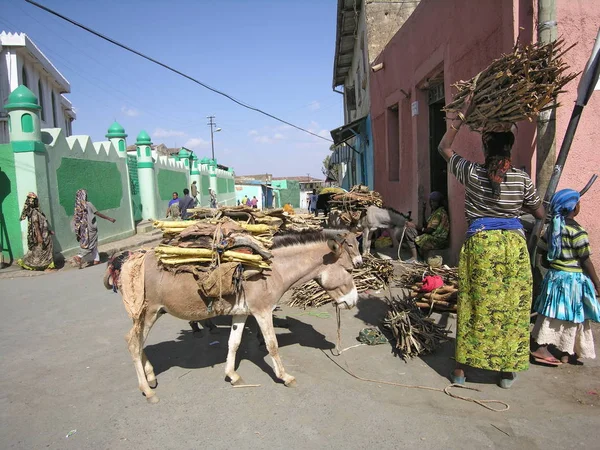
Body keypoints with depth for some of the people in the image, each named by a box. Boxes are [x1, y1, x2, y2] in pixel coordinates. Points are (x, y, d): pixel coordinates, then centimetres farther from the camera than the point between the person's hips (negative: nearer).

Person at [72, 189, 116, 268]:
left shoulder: (77, 207, 3)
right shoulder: (88, 204, -12)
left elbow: (75, 218, 6)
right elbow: (99, 214, -10)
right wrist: (109, 218, -2)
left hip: (83, 229, 6)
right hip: (90, 228, -6)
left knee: (93, 244, 14)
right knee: (91, 245, 0)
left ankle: (96, 260, 15)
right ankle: (79, 257, -14)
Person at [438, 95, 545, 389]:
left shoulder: (472, 174, -5)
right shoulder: (522, 179, -2)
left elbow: (443, 148, 10)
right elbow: (540, 215, 9)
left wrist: (462, 115, 13)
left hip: (479, 243, 0)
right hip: (514, 243, 1)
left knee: (474, 304, 8)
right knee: (512, 306, 10)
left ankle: (461, 368, 16)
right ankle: (508, 370, 22)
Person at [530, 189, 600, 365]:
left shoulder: (552, 227, 4)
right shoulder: (577, 231, -17)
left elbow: (547, 249, 13)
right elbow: (585, 260, -13)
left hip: (554, 276, 7)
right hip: (573, 279, -7)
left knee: (552, 315, 12)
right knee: (572, 317, 5)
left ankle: (542, 347, 16)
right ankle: (566, 353, 14)